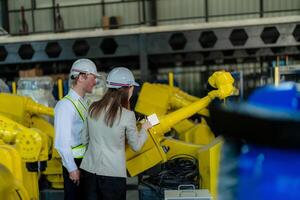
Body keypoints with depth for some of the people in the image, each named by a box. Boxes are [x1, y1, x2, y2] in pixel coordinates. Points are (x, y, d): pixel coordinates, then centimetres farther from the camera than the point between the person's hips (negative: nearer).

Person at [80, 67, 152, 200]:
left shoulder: (93, 109, -2)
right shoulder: (127, 115, -15)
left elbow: (85, 140, 7)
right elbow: (136, 146, 0)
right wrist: (144, 129, 16)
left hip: (90, 169, 4)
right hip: (113, 173, -4)